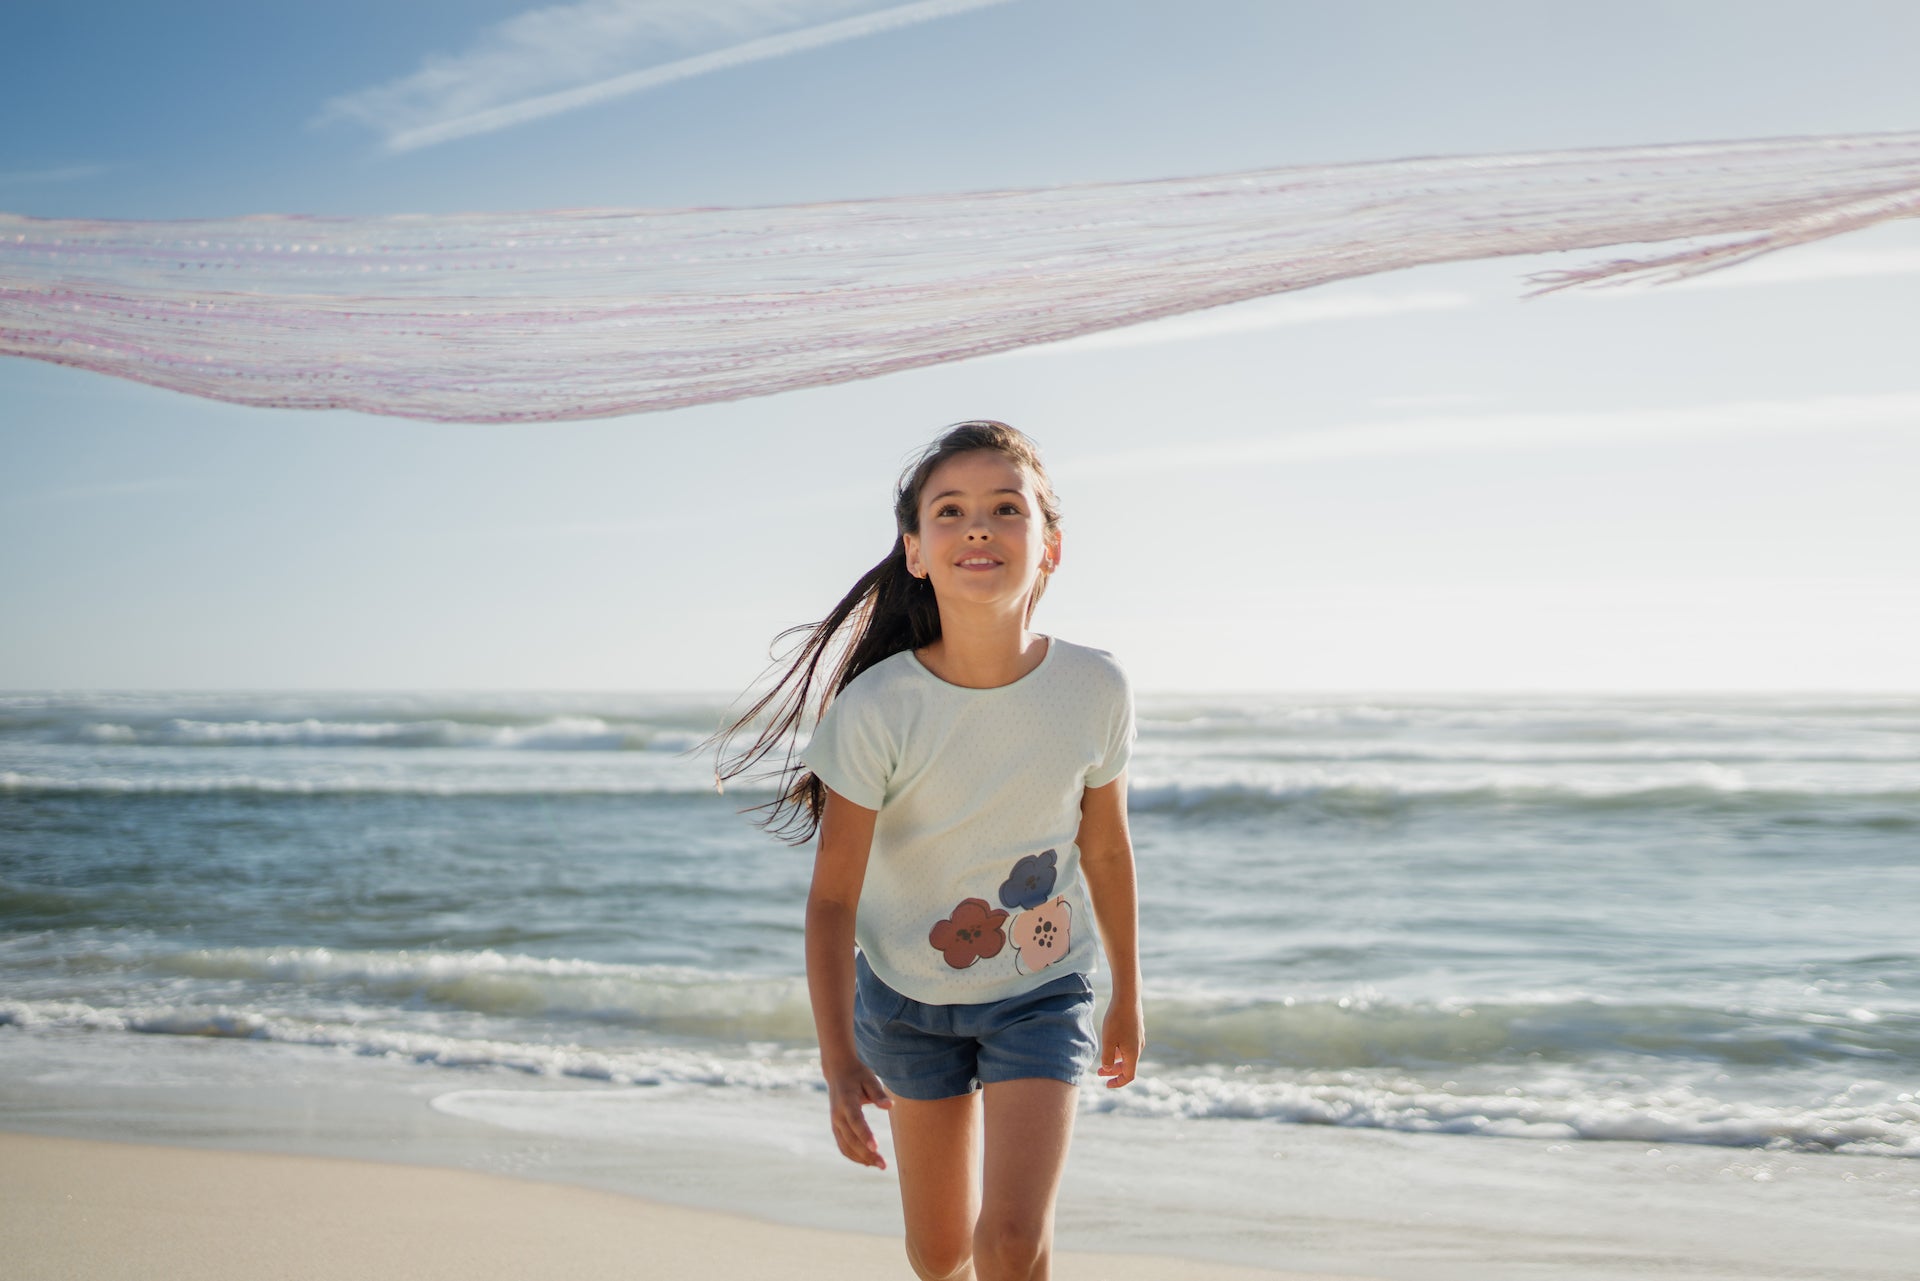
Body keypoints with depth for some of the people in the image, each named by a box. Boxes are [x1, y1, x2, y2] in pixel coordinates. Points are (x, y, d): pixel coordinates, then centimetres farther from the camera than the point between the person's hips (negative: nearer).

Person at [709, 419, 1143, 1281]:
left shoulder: (1094, 690, -17)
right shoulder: (874, 711, -24)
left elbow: (1104, 848, -1)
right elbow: (832, 896, -18)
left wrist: (1127, 998, 10)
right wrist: (838, 1059, -24)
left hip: (1041, 997, 0)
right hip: (909, 994, 0)